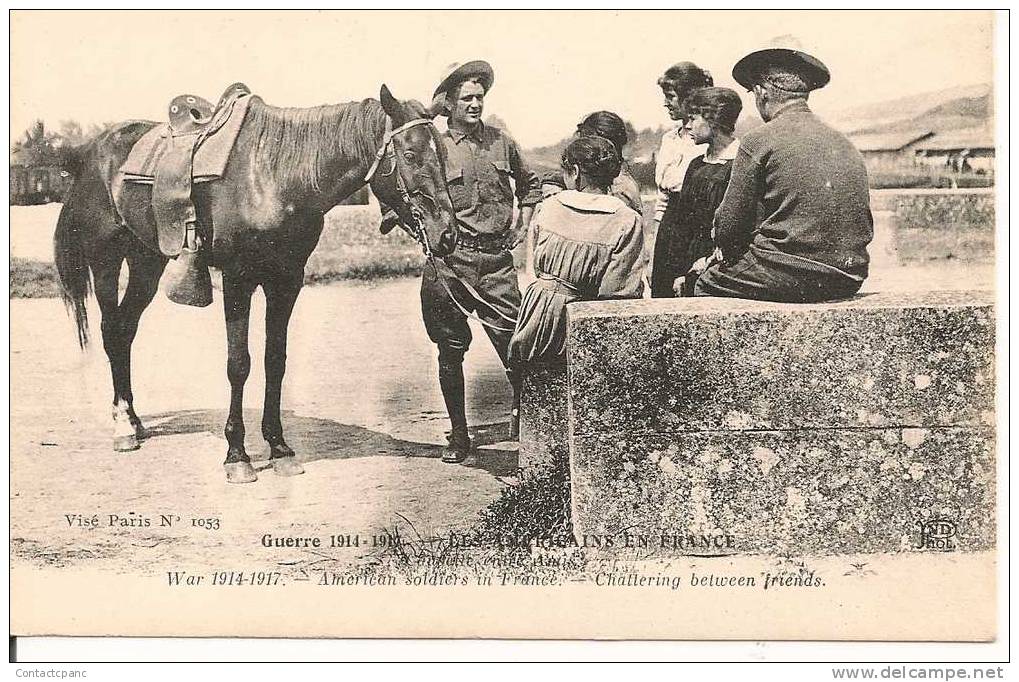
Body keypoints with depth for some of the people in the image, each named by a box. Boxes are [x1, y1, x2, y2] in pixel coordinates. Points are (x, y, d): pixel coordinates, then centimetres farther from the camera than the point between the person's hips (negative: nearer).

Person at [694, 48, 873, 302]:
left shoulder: (759, 141, -6)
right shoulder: (846, 144, 13)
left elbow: (728, 226, -6)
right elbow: (864, 227, 16)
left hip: (790, 275, -7)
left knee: (706, 283, 14)